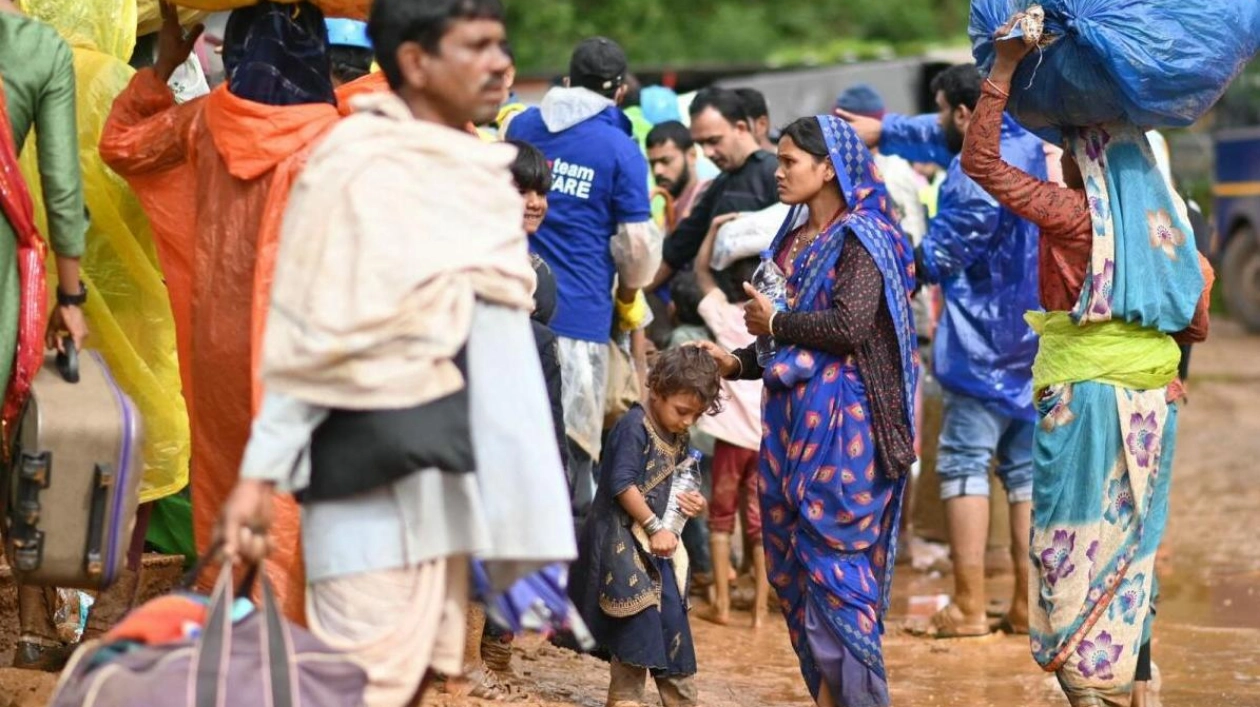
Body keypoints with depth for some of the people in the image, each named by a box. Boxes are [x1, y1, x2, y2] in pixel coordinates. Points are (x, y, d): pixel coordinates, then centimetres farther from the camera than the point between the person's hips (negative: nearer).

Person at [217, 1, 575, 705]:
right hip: (378, 460, -9)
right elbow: (311, 334, -13)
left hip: (451, 461, 9)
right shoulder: (358, 167, -11)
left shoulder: (475, 168, 14)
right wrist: (262, 471, -16)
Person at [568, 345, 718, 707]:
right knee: (638, 619, -10)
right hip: (624, 540, -9)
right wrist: (654, 527, -21)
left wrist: (691, 503, 1)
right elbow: (621, 484, -21)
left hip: (658, 543, 9)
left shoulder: (677, 439, 12)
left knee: (672, 619, 10)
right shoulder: (634, 427, -15)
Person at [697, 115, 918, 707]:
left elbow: (851, 325, -21)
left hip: (842, 418, -8)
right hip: (792, 413, 8)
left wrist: (775, 324, -10)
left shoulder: (861, 237, -8)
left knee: (833, 553, -8)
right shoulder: (795, 239, 16)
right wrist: (738, 363, 9)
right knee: (791, 555, 7)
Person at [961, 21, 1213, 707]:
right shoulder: (1168, 221, 6)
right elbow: (1196, 323, 13)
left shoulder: (1076, 214, -11)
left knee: (1078, 553, 2)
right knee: (1130, 549, 14)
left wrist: (1003, 70, -13)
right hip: (1152, 405, 6)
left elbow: (981, 161, -12)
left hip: (1084, 402, -6)